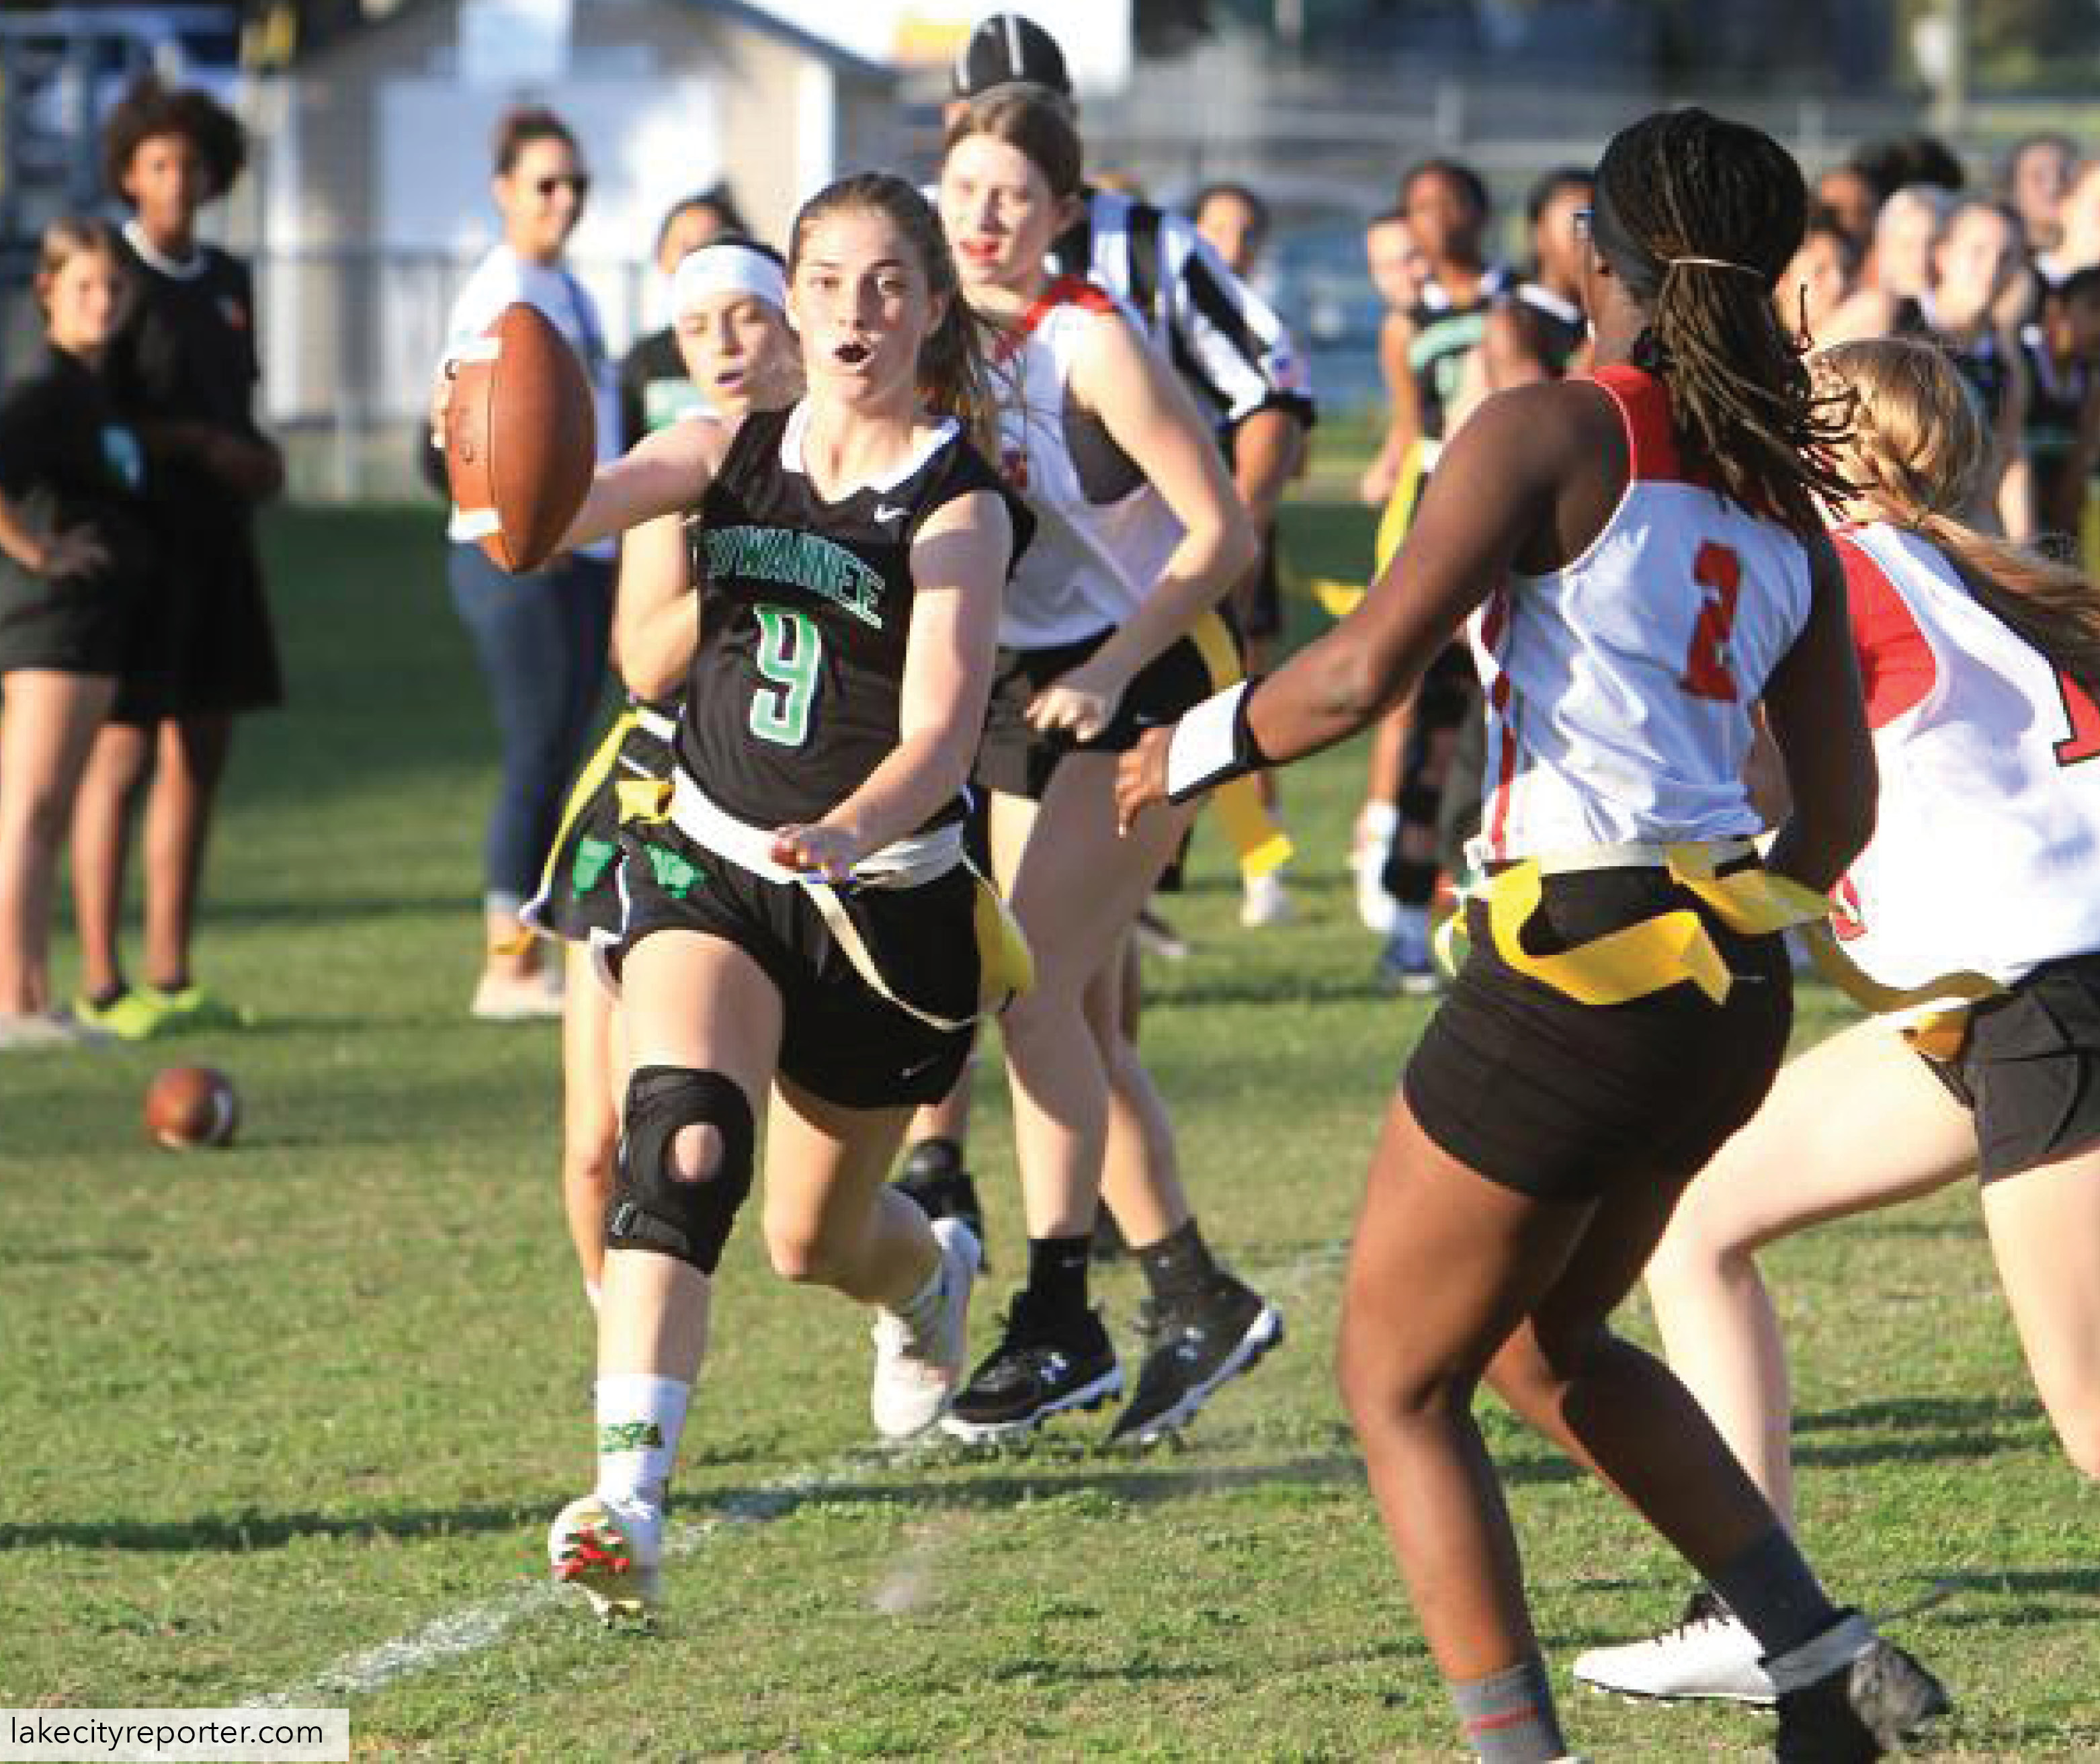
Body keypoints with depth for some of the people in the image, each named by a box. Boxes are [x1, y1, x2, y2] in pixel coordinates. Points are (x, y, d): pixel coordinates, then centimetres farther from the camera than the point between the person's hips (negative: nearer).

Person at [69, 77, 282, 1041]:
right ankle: (101, 985, -5)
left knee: (200, 755, 6)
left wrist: (260, 460, 2)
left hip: (216, 546, 7)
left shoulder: (226, 282, 14)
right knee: (122, 758, -7)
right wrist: (200, 445, -14)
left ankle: (171, 978, 11)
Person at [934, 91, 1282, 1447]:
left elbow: (1223, 535, -15)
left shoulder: (1088, 343, -14)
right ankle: (1197, 1299, 17)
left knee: (1035, 986, -16)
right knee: (1077, 1022, 7)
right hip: (1025, 697, 8)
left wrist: (1106, 673, -20)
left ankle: (1057, 1321, -12)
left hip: (1142, 686, -8)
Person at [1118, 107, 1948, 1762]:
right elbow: (1840, 806, 16)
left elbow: (1368, 667, -17)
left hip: (1579, 962, -7)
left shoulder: (1554, 429, -9)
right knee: (1546, 1344, 27)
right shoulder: (1783, 502, 12)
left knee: (1400, 1380, 8)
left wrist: (1199, 743, -1)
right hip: (1735, 976, 7)